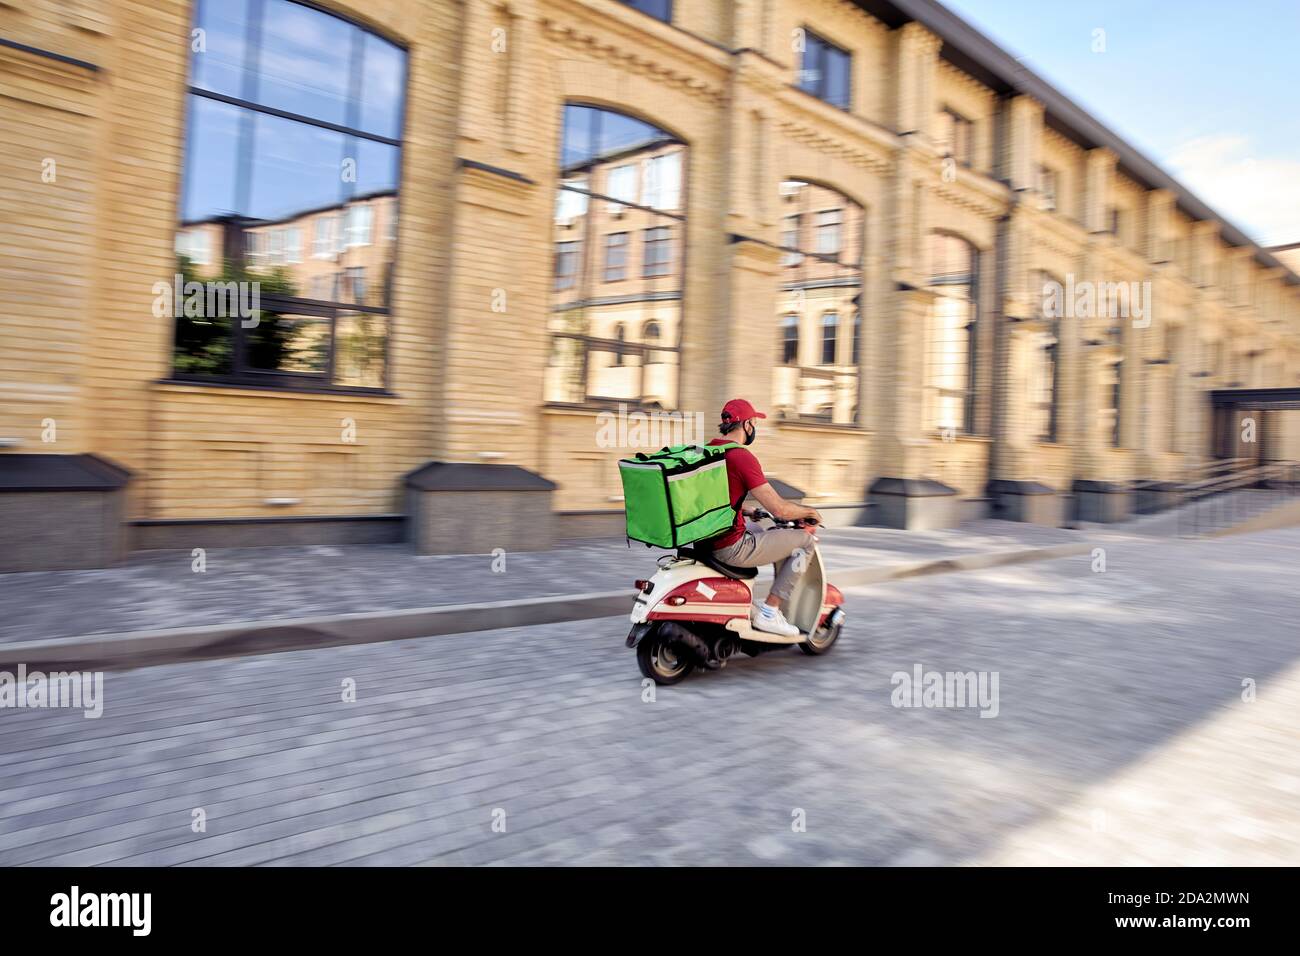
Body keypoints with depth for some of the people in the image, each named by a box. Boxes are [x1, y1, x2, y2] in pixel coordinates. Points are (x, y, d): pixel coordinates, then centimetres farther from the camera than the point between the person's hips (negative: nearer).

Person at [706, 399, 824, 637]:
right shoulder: (742, 457, -18)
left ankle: (788, 606, 36)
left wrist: (752, 512, 25)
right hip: (732, 548, -10)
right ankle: (768, 612, 4)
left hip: (707, 538, 10)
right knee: (804, 540, 2)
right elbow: (780, 509, -18)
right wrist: (809, 512, 1)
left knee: (778, 534, 30)